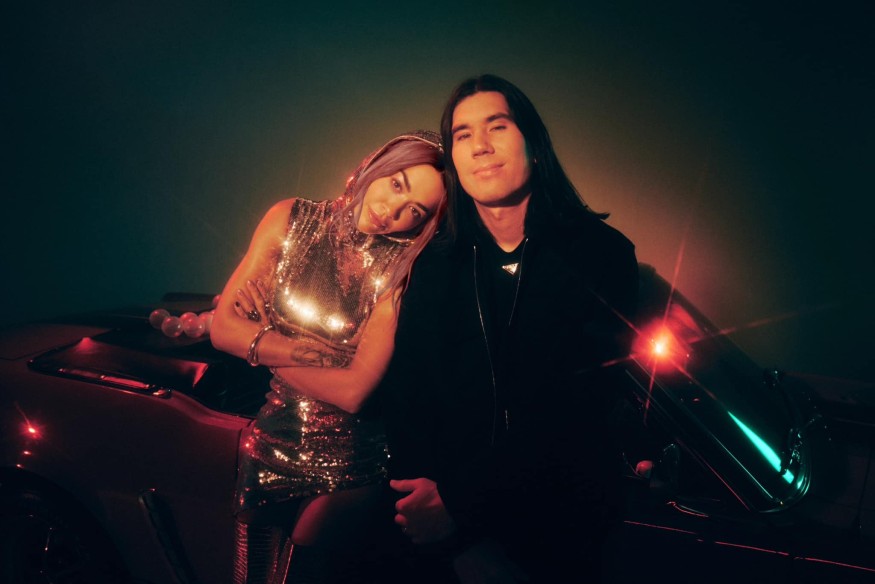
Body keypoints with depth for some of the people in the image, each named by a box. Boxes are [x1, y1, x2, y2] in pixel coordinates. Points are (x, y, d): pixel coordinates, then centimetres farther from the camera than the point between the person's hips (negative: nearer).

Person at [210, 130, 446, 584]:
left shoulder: (401, 272, -15)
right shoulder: (291, 221, -6)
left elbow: (353, 390, -22)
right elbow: (222, 328, -8)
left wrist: (261, 342, -13)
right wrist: (320, 353, -19)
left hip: (345, 465, -3)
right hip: (271, 447, 4)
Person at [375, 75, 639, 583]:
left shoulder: (600, 254, -3)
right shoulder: (435, 266, 7)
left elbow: (575, 414, -10)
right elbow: (406, 396, 1)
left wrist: (459, 501, -15)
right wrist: (422, 496, -16)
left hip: (561, 523, -1)